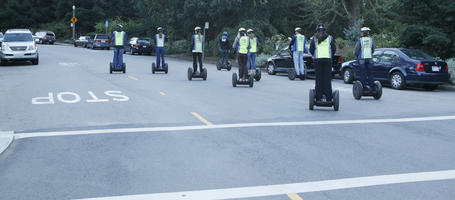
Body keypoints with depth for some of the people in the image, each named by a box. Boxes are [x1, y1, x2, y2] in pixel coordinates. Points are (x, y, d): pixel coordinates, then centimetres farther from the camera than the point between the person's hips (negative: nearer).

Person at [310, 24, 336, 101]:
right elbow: (334, 49, 6)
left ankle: (319, 97, -2)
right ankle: (328, 97, -1)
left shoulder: (314, 38, 6)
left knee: (319, 78, 2)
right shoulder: (329, 38, 8)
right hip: (328, 59, 0)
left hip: (318, 59, 0)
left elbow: (311, 50, 2)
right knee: (327, 78, 2)